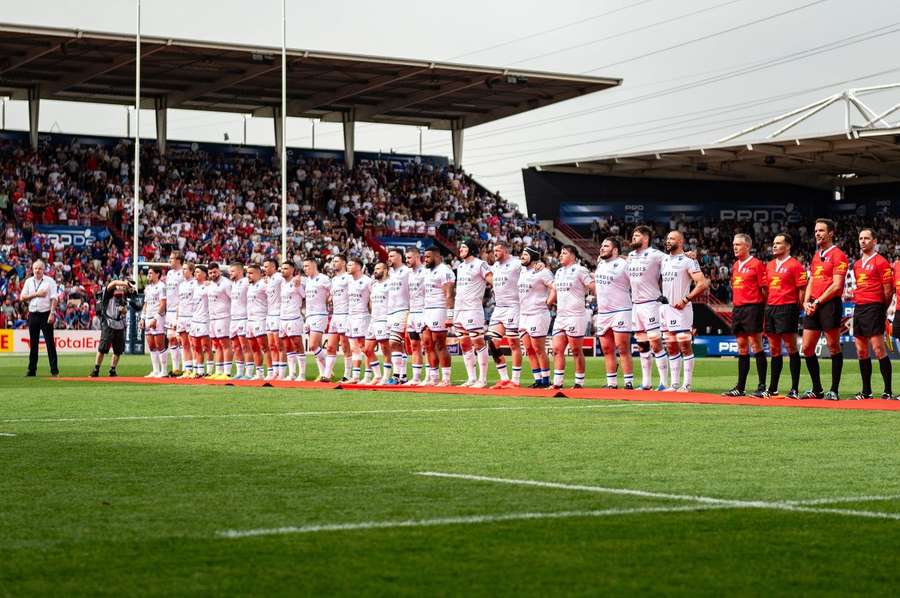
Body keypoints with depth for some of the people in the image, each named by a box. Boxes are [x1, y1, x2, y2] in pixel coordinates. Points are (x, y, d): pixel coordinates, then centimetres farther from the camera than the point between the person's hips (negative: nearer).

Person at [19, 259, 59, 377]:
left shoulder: (49, 281, 0)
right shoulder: (29, 281, 12)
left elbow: (54, 298, -6)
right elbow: (22, 297, 5)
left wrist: (52, 313, -17)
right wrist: (36, 294, -7)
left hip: (45, 314, -4)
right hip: (33, 314, 4)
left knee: (50, 342, -6)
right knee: (33, 343, 6)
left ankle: (54, 370, -5)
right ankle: (32, 370, 11)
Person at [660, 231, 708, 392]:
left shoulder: (688, 261, -8)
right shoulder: (664, 261, 15)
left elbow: (703, 284, -15)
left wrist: (685, 300, -16)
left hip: (680, 308, -8)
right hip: (665, 307, 8)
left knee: (685, 346, -6)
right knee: (671, 347, 9)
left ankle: (687, 384, -4)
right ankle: (674, 383, 13)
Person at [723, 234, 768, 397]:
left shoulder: (756, 264, -6)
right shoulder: (735, 266, 17)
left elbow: (764, 289, -7)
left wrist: (761, 308, -10)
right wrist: (735, 304, 15)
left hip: (752, 307, -8)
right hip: (738, 308, 8)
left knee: (756, 345, -7)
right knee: (742, 347, 10)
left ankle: (762, 386, -5)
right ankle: (740, 387, 12)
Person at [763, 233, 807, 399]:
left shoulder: (795, 265, -5)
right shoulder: (770, 265, 16)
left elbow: (802, 290, -7)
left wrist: (799, 309, -10)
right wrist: (766, 307, 12)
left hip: (787, 308, -7)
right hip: (771, 308, 7)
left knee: (791, 348, -4)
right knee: (774, 349, 11)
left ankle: (795, 389, -1)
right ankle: (772, 389, 15)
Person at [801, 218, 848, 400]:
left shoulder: (837, 255, -6)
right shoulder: (816, 255, 19)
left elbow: (837, 285, -13)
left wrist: (818, 302, -13)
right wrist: (806, 302, 4)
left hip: (829, 304, -8)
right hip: (813, 306, 8)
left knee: (833, 348, -2)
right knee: (807, 348, 6)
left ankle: (834, 391, 2)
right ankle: (817, 390, 15)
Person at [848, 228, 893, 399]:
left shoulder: (881, 262, -6)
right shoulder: (857, 264, 18)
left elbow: (888, 290, -6)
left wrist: (881, 310, 0)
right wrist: (852, 294, 12)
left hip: (873, 308, -8)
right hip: (858, 307, 8)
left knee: (878, 349, -11)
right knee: (861, 351, 8)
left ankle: (888, 391, -9)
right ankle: (866, 391, 14)